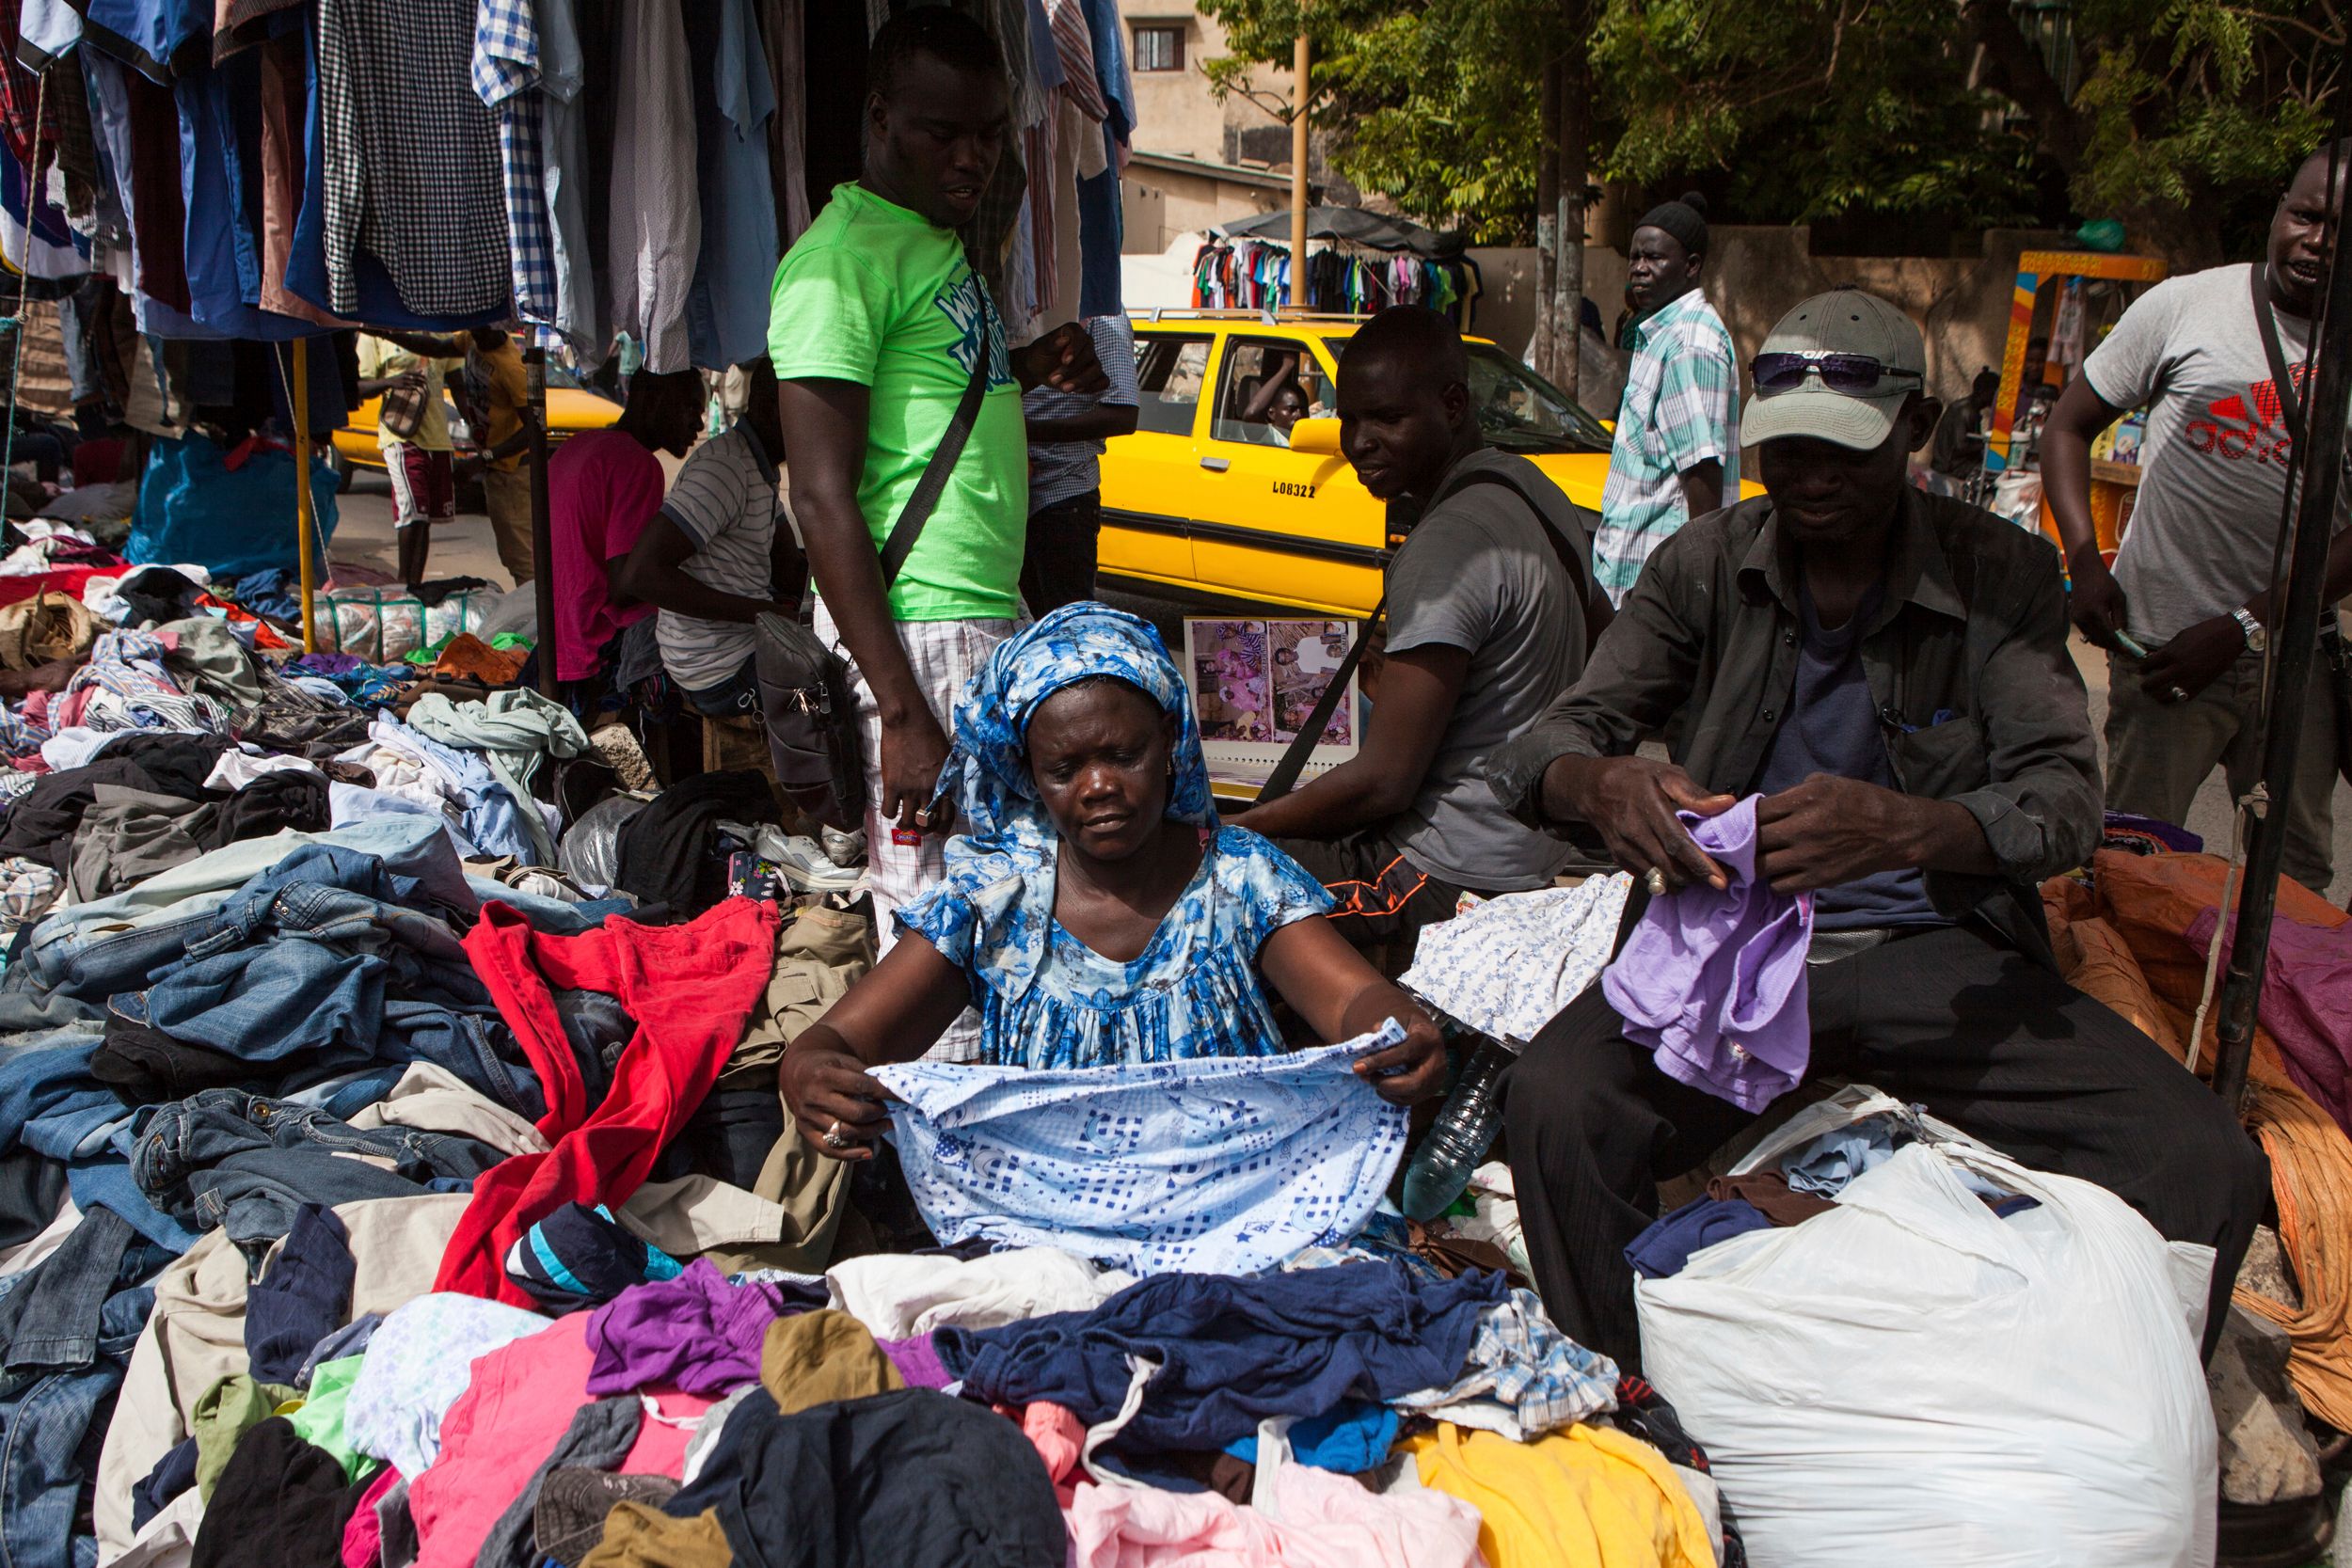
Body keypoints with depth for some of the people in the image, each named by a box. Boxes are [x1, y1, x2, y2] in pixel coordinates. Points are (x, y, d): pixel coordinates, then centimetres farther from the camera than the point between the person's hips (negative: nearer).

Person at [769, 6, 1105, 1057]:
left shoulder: (944, 241, 18)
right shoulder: (841, 256, -11)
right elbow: (822, 498, -18)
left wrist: (1030, 368, 14)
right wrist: (901, 712, -22)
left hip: (993, 617, 10)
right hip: (920, 627, -10)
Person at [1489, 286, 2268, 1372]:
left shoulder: (1998, 575, 1)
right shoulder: (1704, 568, 4)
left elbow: (2064, 800, -10)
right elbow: (1551, 744, -4)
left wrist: (1905, 827, -34)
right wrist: (1600, 785, -31)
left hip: (1937, 953, 1)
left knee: (2205, 1166, -22)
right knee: (1555, 1102, -31)